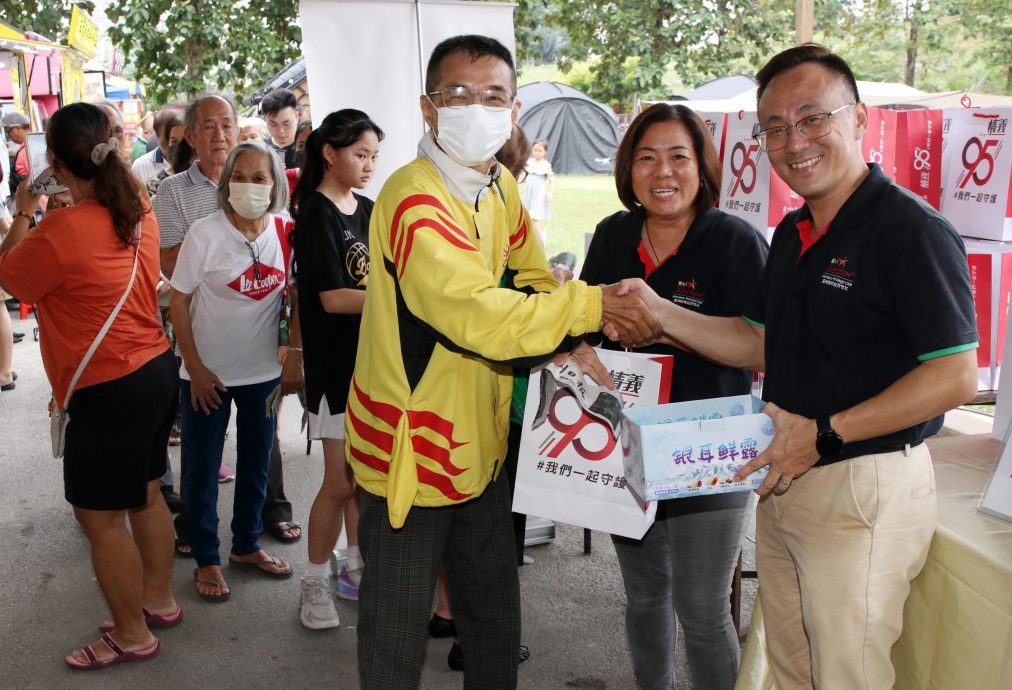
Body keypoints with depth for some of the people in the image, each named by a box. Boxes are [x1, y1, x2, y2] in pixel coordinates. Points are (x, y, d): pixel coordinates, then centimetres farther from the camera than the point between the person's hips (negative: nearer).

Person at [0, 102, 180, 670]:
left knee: (101, 516, 6)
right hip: (157, 368, 8)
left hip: (110, 389, -8)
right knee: (145, 494, 21)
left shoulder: (59, 233, -21)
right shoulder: (140, 213, 1)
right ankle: (159, 600, 36)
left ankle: (132, 634, 19)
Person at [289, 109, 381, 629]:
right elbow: (333, 298, -17)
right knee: (341, 481, -2)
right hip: (336, 363, -7)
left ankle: (355, 569, 27)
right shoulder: (316, 216, -11)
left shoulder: (367, 211, 11)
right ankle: (314, 583, 13)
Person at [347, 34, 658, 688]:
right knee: (398, 637, 9)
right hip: (411, 454, -8)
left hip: (482, 448, 8)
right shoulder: (414, 201, -23)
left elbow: (533, 280, 13)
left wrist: (572, 348, -4)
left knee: (497, 622, 21)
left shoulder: (502, 187, 5)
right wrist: (593, 304, -25)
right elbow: (481, 316, -33)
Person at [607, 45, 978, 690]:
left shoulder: (911, 230, -17)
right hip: (782, 480, 8)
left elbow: (956, 376, -20)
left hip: (864, 488, -8)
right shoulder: (792, 233, 12)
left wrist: (825, 435, -22)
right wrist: (658, 312, 3)